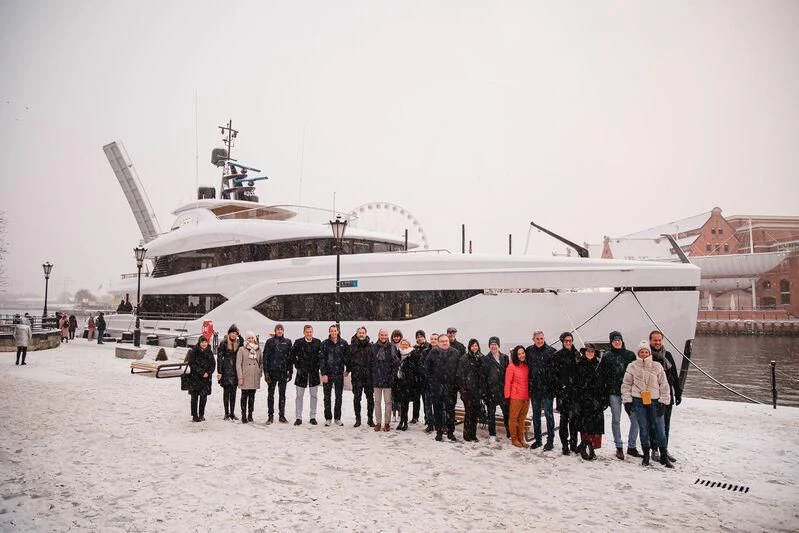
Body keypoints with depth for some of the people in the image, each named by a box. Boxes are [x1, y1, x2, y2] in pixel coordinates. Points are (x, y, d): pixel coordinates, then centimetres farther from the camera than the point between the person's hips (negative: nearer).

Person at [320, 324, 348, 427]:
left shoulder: (343, 343, 1)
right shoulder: (325, 343, -4)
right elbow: (321, 359, -5)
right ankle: (328, 418, 16)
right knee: (327, 397, 6)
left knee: (339, 396, 8)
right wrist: (323, 373, -11)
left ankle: (337, 418, 19)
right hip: (327, 373, -1)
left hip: (339, 373, 2)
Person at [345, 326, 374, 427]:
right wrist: (347, 370, 3)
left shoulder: (370, 346, 5)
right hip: (356, 376, 0)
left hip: (368, 375, 0)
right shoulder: (352, 346, 4)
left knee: (370, 397, 4)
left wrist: (369, 371, 1)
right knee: (356, 397, 5)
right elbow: (348, 359, 7)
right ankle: (358, 419, 15)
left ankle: (370, 418, 15)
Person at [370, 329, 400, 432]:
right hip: (376, 379, 2)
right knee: (377, 401, 8)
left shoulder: (392, 347, -2)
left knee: (387, 401, 4)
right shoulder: (373, 347, 4)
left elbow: (396, 363, -2)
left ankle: (387, 423, 12)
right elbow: (370, 362, 7)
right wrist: (372, 375, 2)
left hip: (388, 379, -2)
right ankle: (378, 423, 16)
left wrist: (393, 375, -7)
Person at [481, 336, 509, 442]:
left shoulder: (505, 358, 8)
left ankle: (509, 433, 13)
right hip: (491, 390, -1)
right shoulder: (485, 360, 1)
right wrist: (484, 391, -7)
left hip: (503, 389, 1)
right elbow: (482, 376, -1)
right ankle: (492, 434, 18)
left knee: (507, 412, 2)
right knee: (491, 413, 7)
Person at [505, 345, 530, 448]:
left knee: (522, 418, 12)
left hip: (525, 397, 5)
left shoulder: (526, 367, 9)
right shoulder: (511, 367, -8)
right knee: (513, 418, 3)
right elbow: (507, 383, -7)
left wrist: (529, 395, 12)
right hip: (515, 397, -5)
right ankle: (514, 439, 13)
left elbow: (528, 381, 16)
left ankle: (521, 439, 20)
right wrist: (507, 396, -10)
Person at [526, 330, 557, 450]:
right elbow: (526, 366, 13)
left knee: (548, 414, 1)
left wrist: (553, 385, -13)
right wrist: (529, 385, 9)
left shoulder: (551, 351, -8)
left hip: (547, 388, -4)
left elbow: (555, 369, -8)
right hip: (534, 388, 4)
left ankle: (550, 440, 10)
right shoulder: (529, 350, 4)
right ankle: (538, 439, 24)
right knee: (536, 414, 13)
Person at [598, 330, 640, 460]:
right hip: (614, 392, -1)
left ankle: (631, 447, 15)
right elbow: (601, 374, 4)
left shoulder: (630, 355, 7)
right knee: (616, 420, 5)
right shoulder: (607, 356, 4)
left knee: (635, 419, -1)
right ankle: (619, 448, 15)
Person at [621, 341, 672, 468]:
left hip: (654, 401, 0)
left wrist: (663, 401, 1)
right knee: (643, 428, 5)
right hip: (638, 401, 0)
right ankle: (646, 455, 17)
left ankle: (664, 456, 12)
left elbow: (664, 384, 6)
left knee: (660, 429, 1)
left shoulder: (657, 366, 3)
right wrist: (627, 400, 1)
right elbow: (626, 384, 7)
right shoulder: (632, 366, 4)